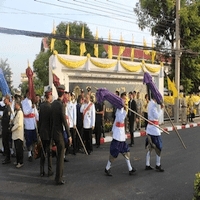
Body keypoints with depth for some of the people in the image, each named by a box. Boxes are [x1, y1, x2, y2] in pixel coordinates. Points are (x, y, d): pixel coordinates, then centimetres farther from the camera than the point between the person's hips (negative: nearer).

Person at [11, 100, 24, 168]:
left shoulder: (20, 112, -15)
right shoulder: (16, 112, 11)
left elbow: (19, 124, -19)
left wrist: (12, 129, -10)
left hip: (19, 134, -8)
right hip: (15, 133, 8)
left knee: (19, 148, -1)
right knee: (17, 148, 14)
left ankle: (21, 162, 7)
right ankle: (17, 161, 24)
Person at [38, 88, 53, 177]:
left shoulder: (41, 105, 2)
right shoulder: (51, 107, -17)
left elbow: (39, 119, 8)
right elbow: (52, 121, -15)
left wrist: (39, 130, 16)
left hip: (42, 132, 6)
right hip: (49, 132, -6)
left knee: (43, 152, 12)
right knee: (49, 152, 4)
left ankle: (41, 171, 17)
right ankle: (49, 171, 11)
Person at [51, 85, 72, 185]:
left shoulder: (53, 103, 3)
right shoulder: (61, 105, -20)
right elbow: (64, 121, -19)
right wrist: (69, 136, -13)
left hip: (54, 132, 8)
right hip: (59, 133, -8)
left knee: (59, 154, 21)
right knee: (60, 156, 2)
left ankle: (58, 175, 32)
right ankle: (58, 179, 9)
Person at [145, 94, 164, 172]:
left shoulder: (150, 103, 11)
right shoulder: (153, 105, -17)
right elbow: (157, 116, -23)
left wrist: (160, 108, 4)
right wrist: (161, 109, -15)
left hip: (149, 128, 9)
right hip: (154, 128, -9)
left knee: (149, 147, 11)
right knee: (158, 147, 2)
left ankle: (147, 165, 15)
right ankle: (158, 165, 9)